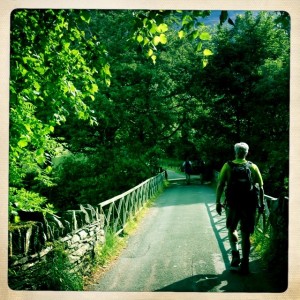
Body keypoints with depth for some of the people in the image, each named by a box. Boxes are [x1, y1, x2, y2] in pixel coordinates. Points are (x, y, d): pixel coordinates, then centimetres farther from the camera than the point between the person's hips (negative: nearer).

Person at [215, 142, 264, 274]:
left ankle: (235, 254, 2)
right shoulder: (253, 167, 3)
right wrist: (261, 204, 11)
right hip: (249, 206, 1)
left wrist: (218, 202, 2)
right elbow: (261, 187, 3)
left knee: (232, 229, 21)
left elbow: (220, 185, -5)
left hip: (233, 205, -1)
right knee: (246, 235, 9)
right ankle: (244, 265, 11)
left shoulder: (228, 166, -1)